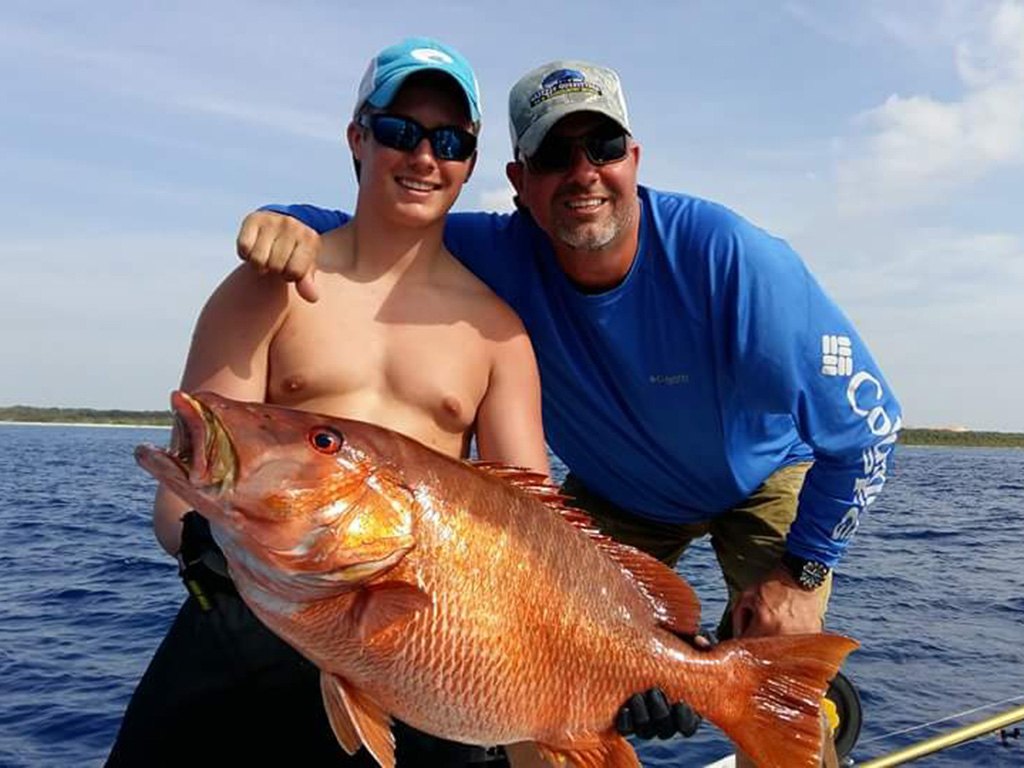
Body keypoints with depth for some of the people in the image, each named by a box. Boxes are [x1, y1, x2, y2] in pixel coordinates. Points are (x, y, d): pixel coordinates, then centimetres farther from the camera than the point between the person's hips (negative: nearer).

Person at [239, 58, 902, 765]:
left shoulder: (731, 257, -33)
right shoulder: (499, 255, -25)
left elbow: (866, 421, -24)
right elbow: (360, 230, -15)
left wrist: (803, 570, -20)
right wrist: (287, 221, -40)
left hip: (766, 480, -2)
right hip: (615, 498, 3)